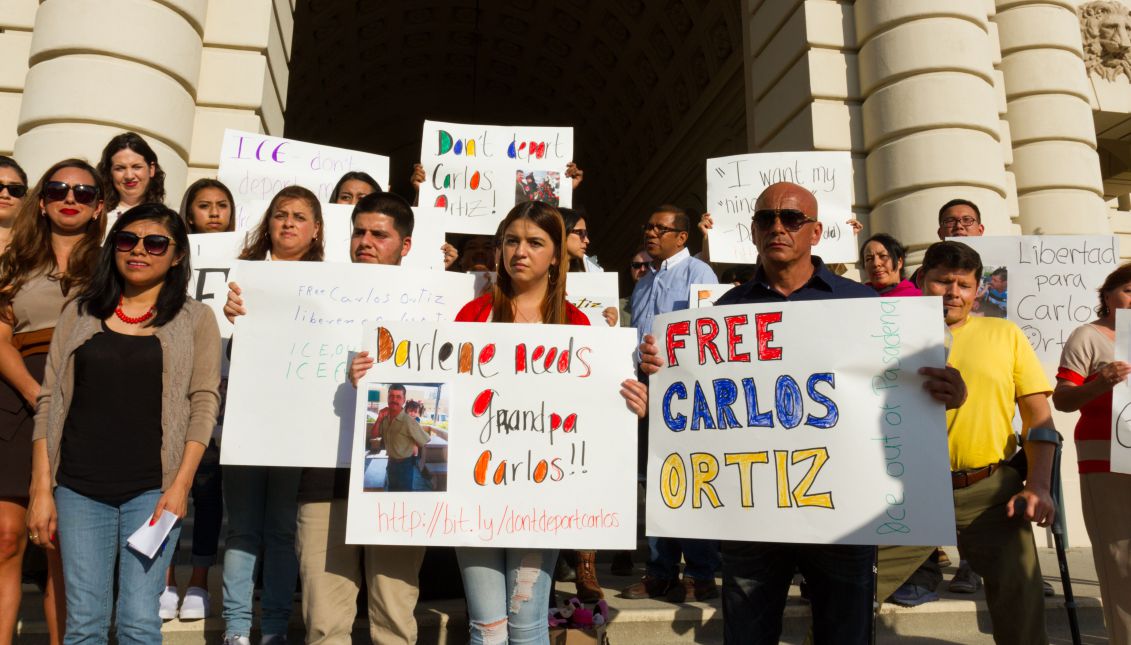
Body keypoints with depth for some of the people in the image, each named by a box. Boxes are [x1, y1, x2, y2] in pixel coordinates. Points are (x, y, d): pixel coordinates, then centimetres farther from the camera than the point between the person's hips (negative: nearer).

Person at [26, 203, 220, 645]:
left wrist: (181, 484, -10)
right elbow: (49, 402, 7)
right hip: (79, 488, 2)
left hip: (153, 489, -2)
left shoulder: (195, 319, 3)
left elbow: (204, 404, -2)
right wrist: (41, 490, 2)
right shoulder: (80, 314, 10)